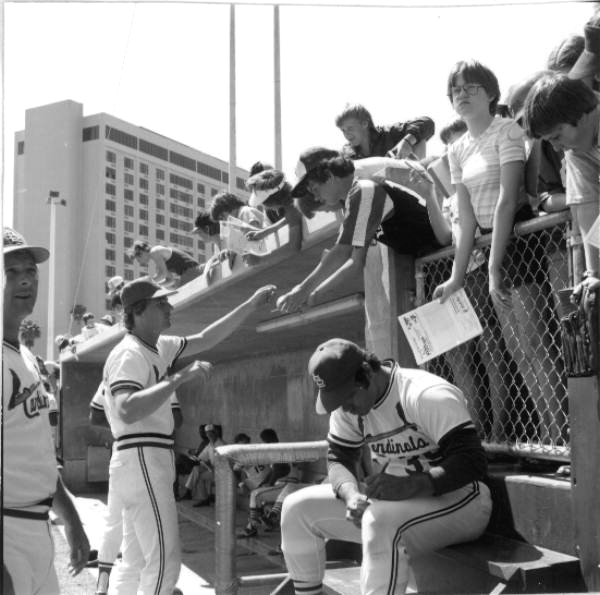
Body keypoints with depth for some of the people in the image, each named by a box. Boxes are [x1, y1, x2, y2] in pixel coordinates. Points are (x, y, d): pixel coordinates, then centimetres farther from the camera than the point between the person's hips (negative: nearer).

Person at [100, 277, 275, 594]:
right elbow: (128, 411, -31)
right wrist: (180, 377, -29)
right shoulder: (130, 354, -15)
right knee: (164, 561, -9)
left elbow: (204, 340, 22)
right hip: (142, 462, -10)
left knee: (135, 562, 15)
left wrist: (250, 305, 17)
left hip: (150, 463, 10)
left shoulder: (159, 348, 13)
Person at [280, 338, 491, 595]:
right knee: (297, 508, -1)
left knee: (380, 520, -38)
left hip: (459, 500, -7)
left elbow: (472, 461, -27)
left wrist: (411, 485, -39)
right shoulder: (348, 404, 0)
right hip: (395, 500, 8)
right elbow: (338, 458, 7)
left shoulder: (428, 396, -23)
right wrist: (351, 495, -15)